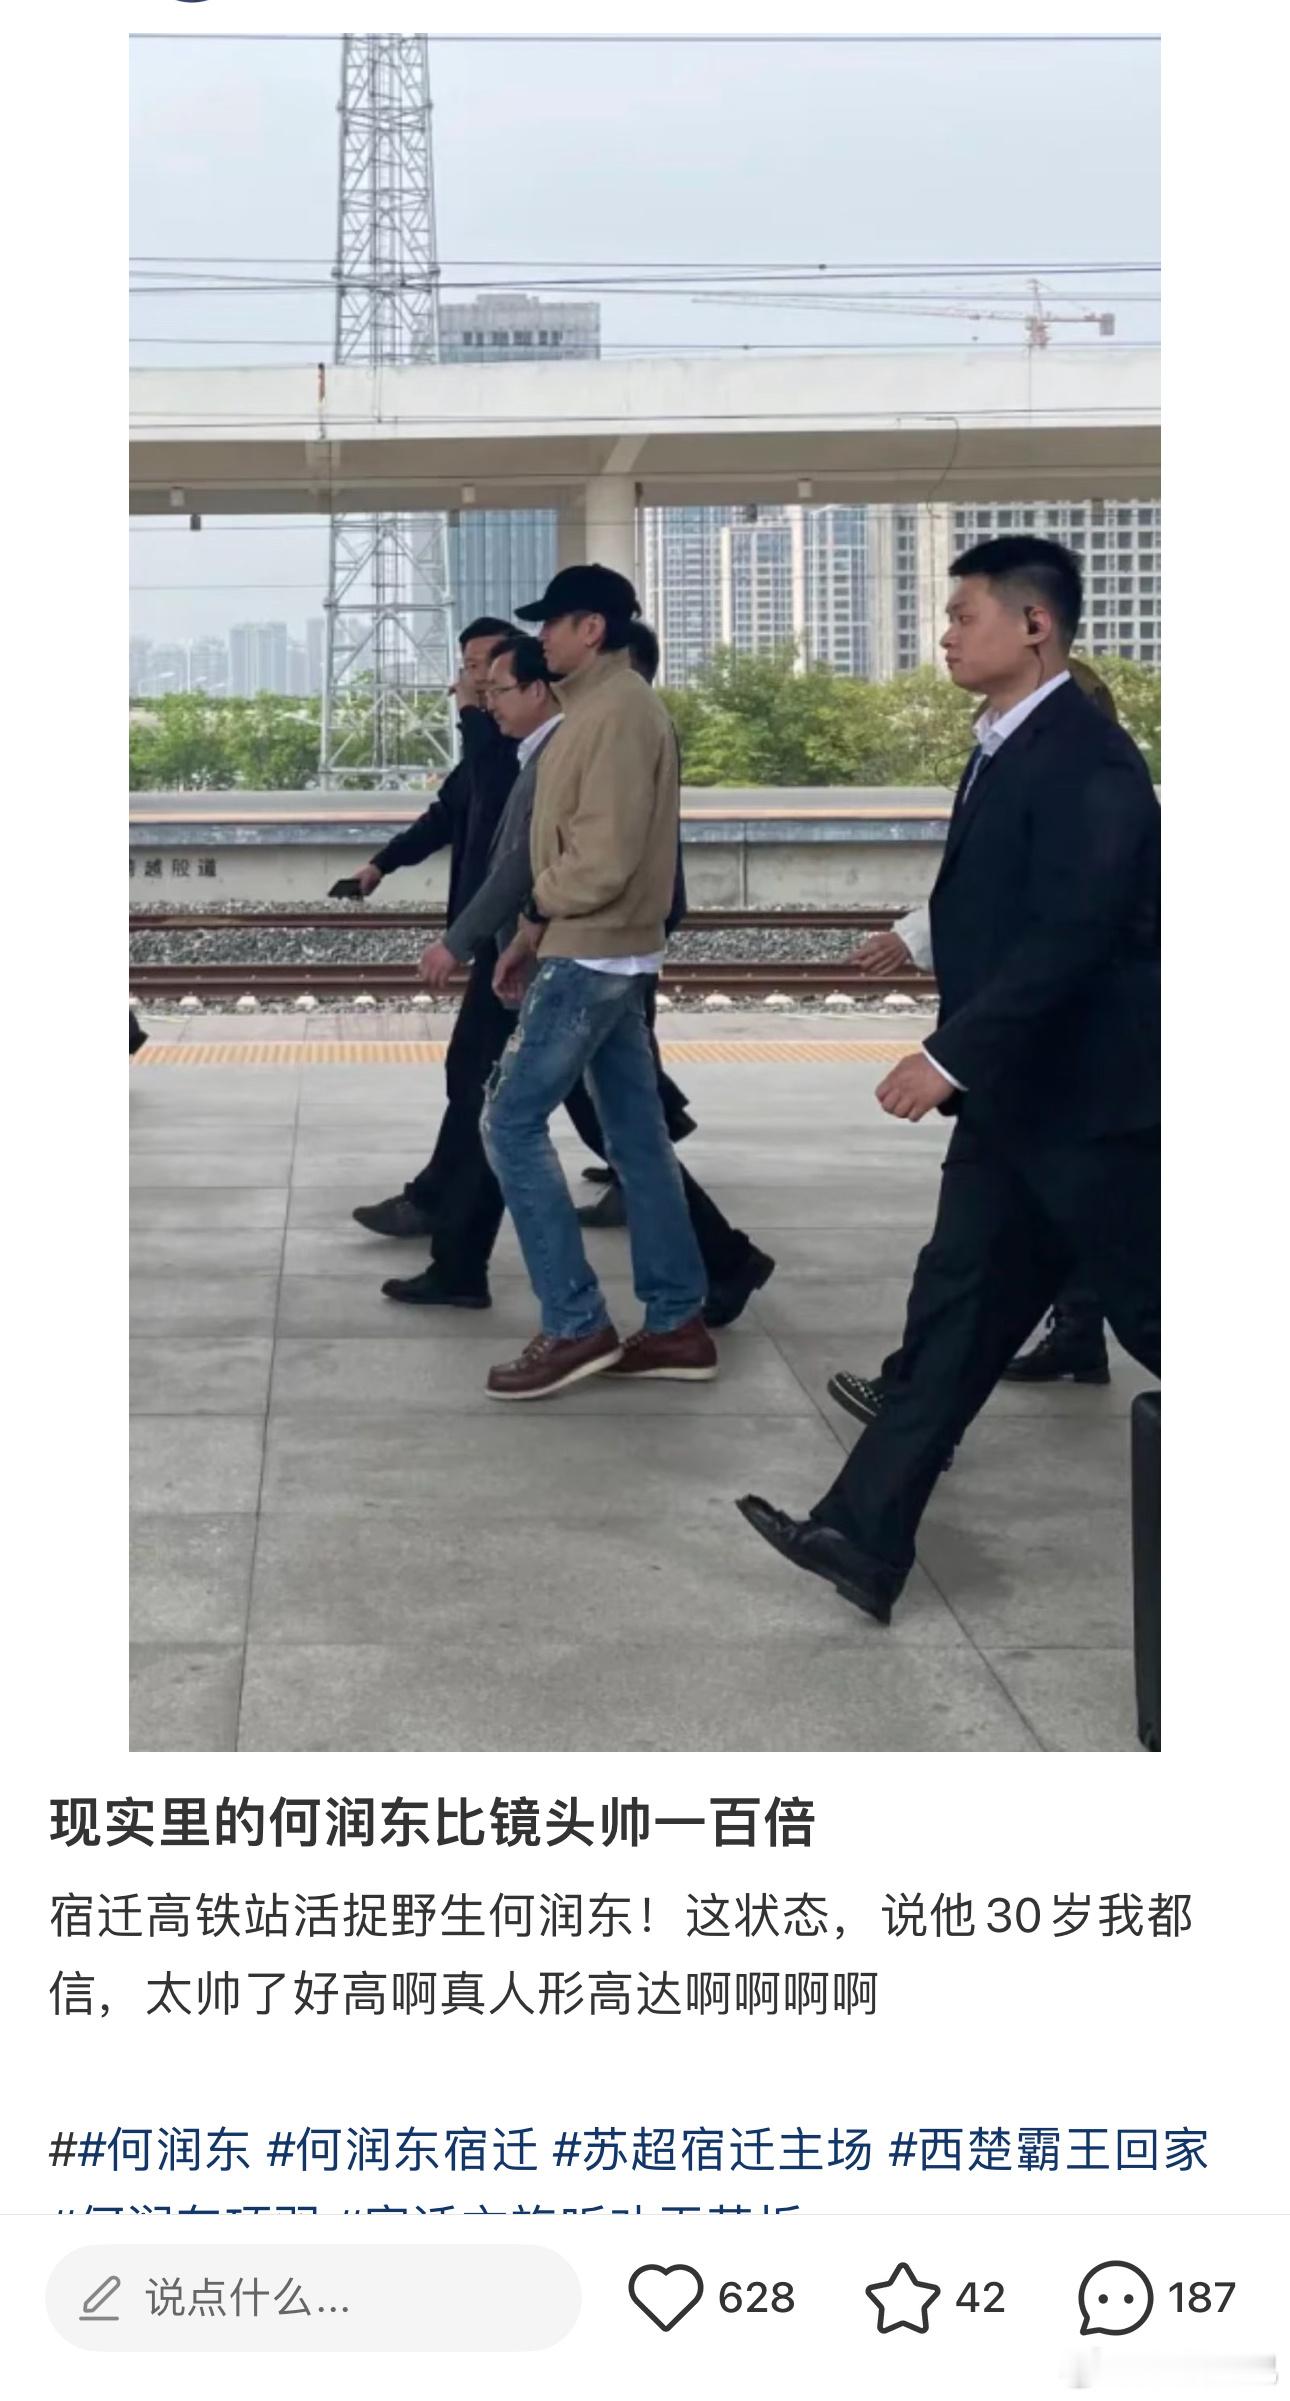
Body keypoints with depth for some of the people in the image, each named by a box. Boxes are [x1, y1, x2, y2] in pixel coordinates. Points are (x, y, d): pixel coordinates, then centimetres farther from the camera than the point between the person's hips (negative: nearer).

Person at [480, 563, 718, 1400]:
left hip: (591, 957, -10)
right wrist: (537, 931, 13)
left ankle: (576, 1325, -4)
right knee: (637, 1132, 10)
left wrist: (535, 909, -7)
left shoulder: (617, 710, -16)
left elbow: (605, 856, -22)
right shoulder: (609, 705, 15)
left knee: (513, 1122, -6)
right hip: (611, 953, 10)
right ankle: (678, 1323, 14)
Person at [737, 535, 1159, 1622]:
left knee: (1154, 1317, 4)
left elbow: (1072, 935, -26)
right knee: (956, 1316, 6)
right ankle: (865, 1533, 6)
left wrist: (953, 1054, -26)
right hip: (1015, 1094, 9)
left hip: (1088, 1097, -9)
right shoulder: (1007, 749, 12)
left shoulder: (1086, 758, -18)